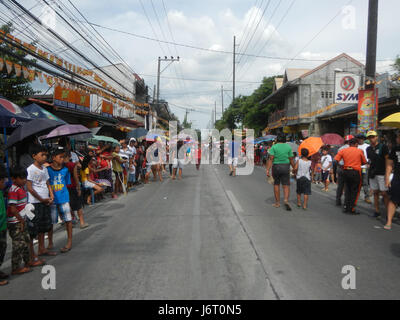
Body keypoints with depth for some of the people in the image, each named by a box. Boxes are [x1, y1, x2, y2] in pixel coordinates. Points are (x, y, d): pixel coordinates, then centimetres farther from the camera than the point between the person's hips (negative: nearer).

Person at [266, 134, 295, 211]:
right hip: (285, 167, 1)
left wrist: (268, 170, -13)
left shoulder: (274, 147, -4)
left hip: (276, 167, 0)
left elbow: (271, 159, -12)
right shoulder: (288, 147, 1)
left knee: (276, 184, 13)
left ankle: (277, 202, 18)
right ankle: (286, 200, -19)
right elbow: (291, 160, 1)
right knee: (286, 185, 4)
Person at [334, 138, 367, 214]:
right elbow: (364, 162, 6)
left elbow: (335, 160, -4)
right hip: (355, 172, -3)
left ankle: (346, 207, 15)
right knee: (355, 191, 6)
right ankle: (351, 209, 7)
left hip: (346, 171, 3)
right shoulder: (360, 151, 0)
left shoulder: (343, 151, 5)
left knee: (347, 190, 17)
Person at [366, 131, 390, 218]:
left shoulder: (383, 147, -4)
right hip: (372, 174, 5)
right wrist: (370, 170, 10)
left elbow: (387, 161, -5)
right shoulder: (368, 149, 13)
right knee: (375, 193, 8)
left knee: (384, 193, -7)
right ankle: (377, 211, 14)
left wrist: (386, 173, -11)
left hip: (382, 174, -5)